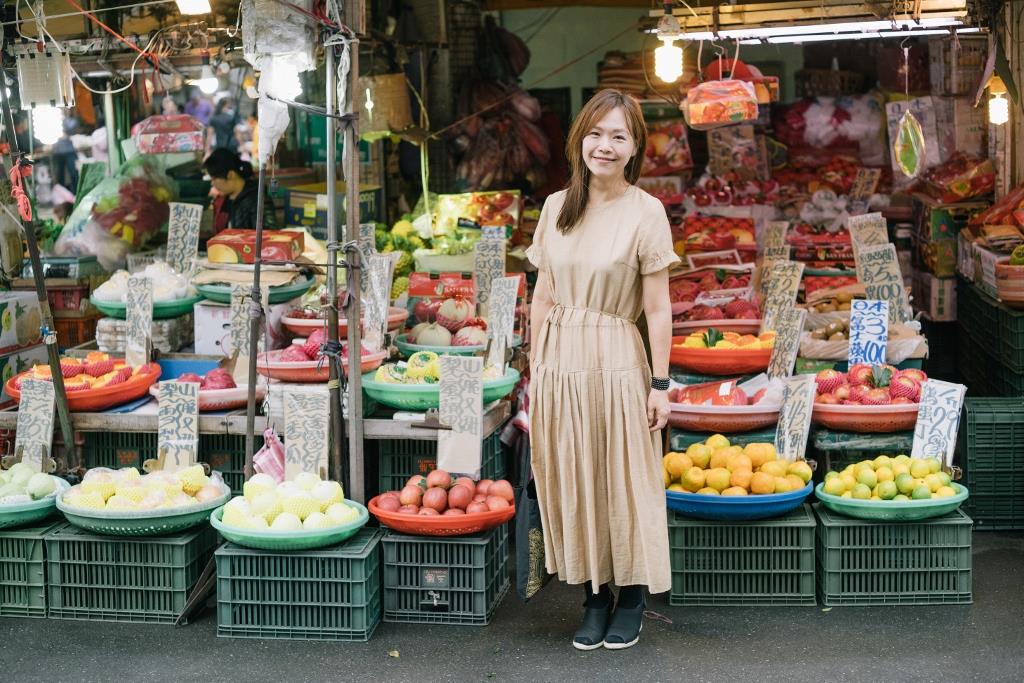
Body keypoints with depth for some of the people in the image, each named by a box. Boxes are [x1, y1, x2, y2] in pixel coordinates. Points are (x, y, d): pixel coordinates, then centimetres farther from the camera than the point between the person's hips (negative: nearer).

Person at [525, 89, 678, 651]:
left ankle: (632, 599, 22)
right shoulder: (556, 207, 6)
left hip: (616, 362, -4)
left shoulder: (645, 212, -7)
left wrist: (660, 383, -8)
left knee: (625, 480, 6)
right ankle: (595, 596, 23)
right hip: (559, 358, 4)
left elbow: (657, 308, -7)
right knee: (570, 479, 9)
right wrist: (535, 369, 9)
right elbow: (543, 298, 10)